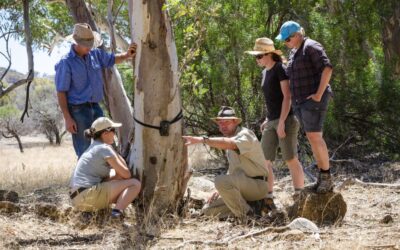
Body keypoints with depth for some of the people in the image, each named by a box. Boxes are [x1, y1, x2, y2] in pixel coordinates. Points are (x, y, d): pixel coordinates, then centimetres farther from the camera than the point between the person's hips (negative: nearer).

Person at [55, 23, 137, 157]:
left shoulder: (95, 54, 5)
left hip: (95, 107, 7)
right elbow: (61, 92, -12)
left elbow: (112, 59, 22)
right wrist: (67, 118, -17)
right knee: (85, 152, -4)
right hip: (78, 111, -7)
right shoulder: (66, 63, -13)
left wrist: (127, 55, -1)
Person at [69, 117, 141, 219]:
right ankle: (118, 211, -28)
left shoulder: (93, 147, 21)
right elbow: (126, 174, -4)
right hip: (88, 195, -9)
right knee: (135, 184, -6)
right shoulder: (105, 149, -7)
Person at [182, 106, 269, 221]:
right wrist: (221, 190, 9)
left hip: (257, 185, -9)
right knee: (208, 210, 1)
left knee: (221, 180, -34)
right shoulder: (230, 137, 16)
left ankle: (247, 215, -18)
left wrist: (202, 139, -47)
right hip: (243, 185, 9)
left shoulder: (245, 134, -14)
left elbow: (229, 144, -39)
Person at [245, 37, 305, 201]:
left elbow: (287, 97, -14)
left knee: (290, 160, -8)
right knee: (264, 160, 1)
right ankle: (268, 197, 5)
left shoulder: (280, 69, -8)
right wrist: (268, 120, 14)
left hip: (286, 120, -8)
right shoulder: (265, 72, 16)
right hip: (272, 122, 8)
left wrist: (281, 122, -19)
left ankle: (299, 197, -3)